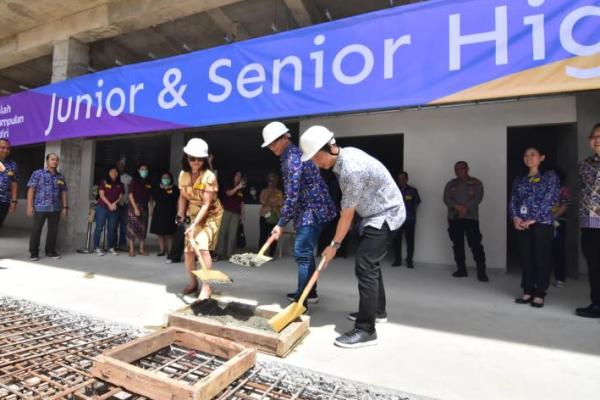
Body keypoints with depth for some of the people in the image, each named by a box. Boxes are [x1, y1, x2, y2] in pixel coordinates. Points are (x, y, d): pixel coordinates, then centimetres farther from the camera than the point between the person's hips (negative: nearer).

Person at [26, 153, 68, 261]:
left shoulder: (61, 177, 12)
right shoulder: (37, 173, 2)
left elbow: (63, 192, 13)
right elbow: (31, 190, -2)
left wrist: (65, 207, 7)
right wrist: (30, 206, -9)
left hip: (56, 208, 3)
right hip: (40, 207, -3)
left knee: (53, 230, 7)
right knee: (36, 230, 2)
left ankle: (50, 251, 19)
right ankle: (34, 253, 11)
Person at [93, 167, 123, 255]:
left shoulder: (120, 185, 13)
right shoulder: (103, 182, 2)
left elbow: (120, 196, 8)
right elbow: (102, 195, -4)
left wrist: (114, 203, -10)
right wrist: (109, 204, -12)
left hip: (114, 208, 3)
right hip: (102, 207, -3)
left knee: (112, 228, 5)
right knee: (99, 227, -4)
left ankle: (111, 247, 11)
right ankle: (96, 247, 1)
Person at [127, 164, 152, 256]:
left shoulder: (149, 183, 10)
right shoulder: (135, 181, -2)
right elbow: (130, 195, -7)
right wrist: (135, 208, -14)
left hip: (145, 207, 4)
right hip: (134, 206, -4)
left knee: (143, 228, 7)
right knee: (132, 227, -3)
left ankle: (142, 249, 13)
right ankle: (131, 250, 2)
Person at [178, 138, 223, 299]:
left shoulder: (209, 177, -23)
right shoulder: (183, 174, -3)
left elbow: (206, 204, -26)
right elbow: (183, 197, 9)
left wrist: (194, 225, -33)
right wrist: (181, 214, -6)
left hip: (210, 215, -6)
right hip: (193, 215, 6)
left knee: (202, 247, -23)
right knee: (188, 250, 7)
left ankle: (206, 286, -13)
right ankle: (193, 282, 31)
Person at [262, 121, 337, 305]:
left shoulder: (292, 158, -17)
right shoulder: (291, 156, 15)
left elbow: (292, 195, -21)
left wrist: (281, 223, -16)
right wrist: (284, 220, 18)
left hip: (313, 210, -10)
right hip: (309, 210, 10)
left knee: (302, 253, -8)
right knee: (305, 252, 16)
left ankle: (303, 296, 0)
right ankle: (309, 292, 27)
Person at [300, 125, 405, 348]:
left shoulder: (351, 170, -30)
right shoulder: (345, 154, 1)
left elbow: (347, 214, -22)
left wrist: (334, 245, -11)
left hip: (385, 215, -10)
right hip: (378, 214, 10)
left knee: (365, 267, -14)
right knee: (370, 264, 18)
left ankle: (366, 330, -7)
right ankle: (378, 311, 34)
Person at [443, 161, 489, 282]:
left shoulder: (476, 183, 7)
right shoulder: (450, 184, 14)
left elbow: (478, 198, -6)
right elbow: (446, 199, 0)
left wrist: (465, 208, -19)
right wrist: (457, 207, -17)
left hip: (471, 217, -3)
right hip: (454, 218, 3)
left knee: (476, 244, -10)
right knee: (457, 244, 5)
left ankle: (481, 272, -6)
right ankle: (461, 269, 14)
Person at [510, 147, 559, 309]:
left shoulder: (550, 176, 4)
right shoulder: (519, 180, 16)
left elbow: (550, 200, -7)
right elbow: (513, 201, 11)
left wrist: (533, 219, -13)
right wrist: (515, 218, -8)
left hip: (542, 223, -4)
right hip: (522, 225, 4)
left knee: (541, 258, -1)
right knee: (525, 258, 6)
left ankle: (540, 294, 8)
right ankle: (528, 291, 15)